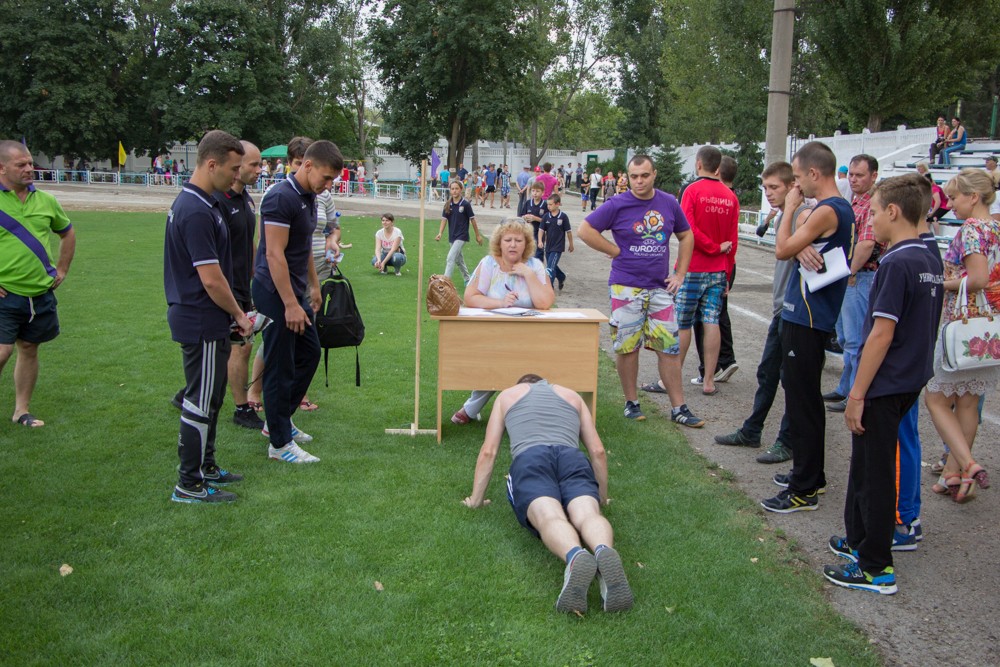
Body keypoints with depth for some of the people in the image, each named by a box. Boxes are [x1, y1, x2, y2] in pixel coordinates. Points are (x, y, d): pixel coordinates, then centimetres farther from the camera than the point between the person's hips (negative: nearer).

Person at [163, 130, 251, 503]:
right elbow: (211, 279, -23)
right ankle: (190, 485, 8)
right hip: (202, 323, -10)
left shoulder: (194, 202, 11)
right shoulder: (197, 211, -23)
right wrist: (239, 315, -9)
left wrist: (234, 313, 20)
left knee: (208, 397, 19)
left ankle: (204, 466, 30)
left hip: (199, 319, 10)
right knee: (201, 401, -1)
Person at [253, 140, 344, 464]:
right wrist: (291, 304, -24)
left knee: (309, 353, 17)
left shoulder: (308, 197, 9)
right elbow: (274, 254, -24)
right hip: (276, 292, -10)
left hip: (296, 290, 10)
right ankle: (279, 443, 8)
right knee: (280, 367, -2)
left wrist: (313, 285, 23)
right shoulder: (282, 198, -20)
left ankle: (281, 419, 31)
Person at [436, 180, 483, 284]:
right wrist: (440, 233, -15)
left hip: (462, 236, -6)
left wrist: (478, 235, 2)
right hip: (452, 236, 6)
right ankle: (467, 279, 37)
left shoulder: (465, 204, -11)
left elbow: (472, 219, -4)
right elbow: (444, 219, 0)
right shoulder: (448, 205, 0)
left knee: (450, 258, -17)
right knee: (459, 259, 19)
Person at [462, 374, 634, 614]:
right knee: (587, 513, -24)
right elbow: (598, 451, 32)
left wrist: (476, 499, 36)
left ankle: (575, 557, -62)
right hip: (572, 457, 1)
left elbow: (488, 452, 29)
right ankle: (604, 551, -60)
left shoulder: (507, 395, 36)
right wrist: (602, 498, 44)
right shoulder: (572, 396, 38)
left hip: (528, 458, -1)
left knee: (549, 516, -28)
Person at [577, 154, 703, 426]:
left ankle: (679, 408, 10)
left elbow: (686, 236, 18)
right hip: (626, 287, -3)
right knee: (627, 346, 3)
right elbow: (585, 230, -7)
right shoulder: (618, 205, -5)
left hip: (660, 287, 3)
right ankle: (631, 403, 19)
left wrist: (680, 274, 9)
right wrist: (616, 251, -8)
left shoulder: (669, 203, 6)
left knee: (670, 347, 3)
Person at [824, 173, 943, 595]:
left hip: (884, 386, -9)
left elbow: (882, 334, -22)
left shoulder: (896, 264, -20)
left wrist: (857, 394, -18)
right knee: (867, 463, 21)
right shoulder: (929, 261, 8)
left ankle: (875, 568, 11)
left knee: (873, 474, 1)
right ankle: (859, 540, 34)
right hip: (911, 381, 9)